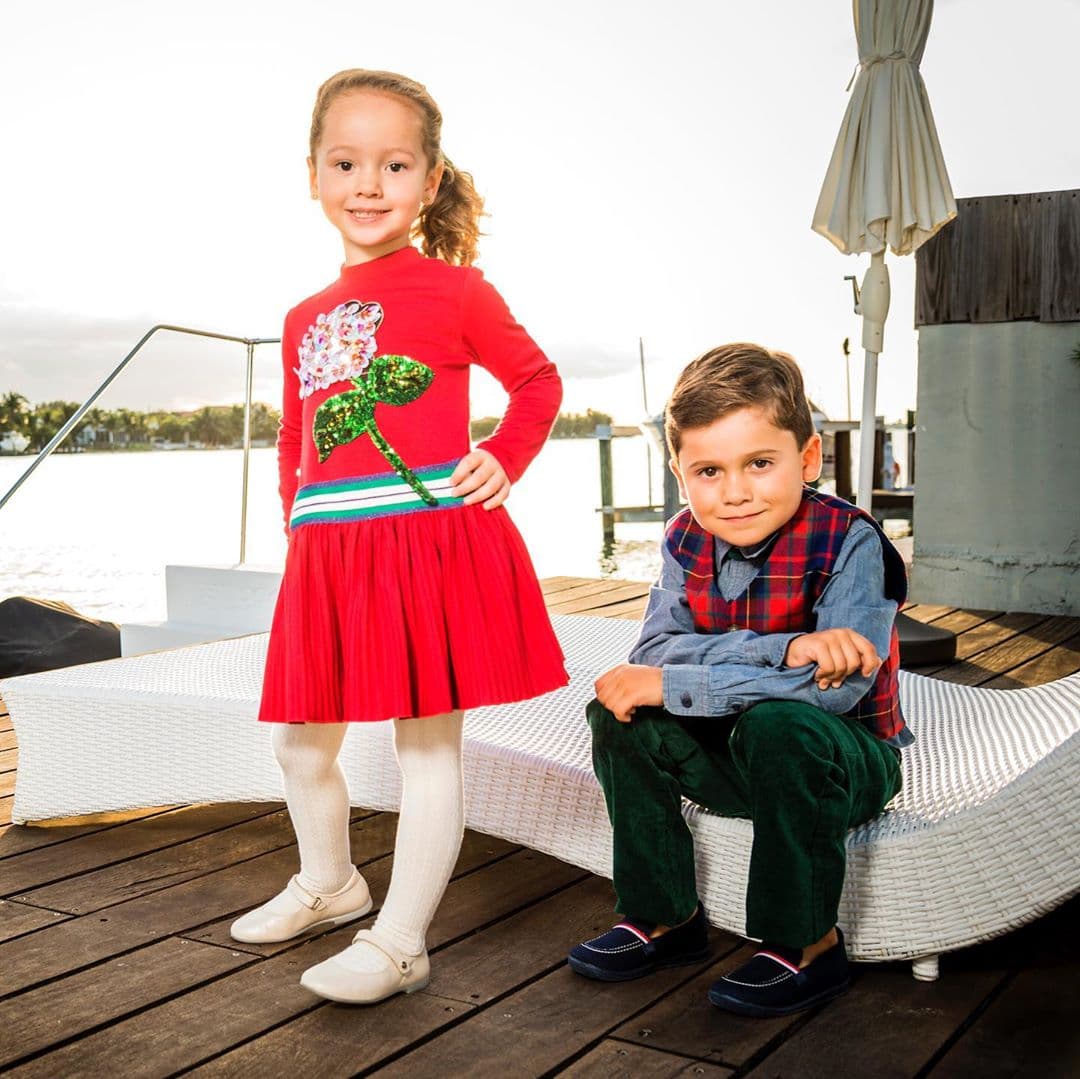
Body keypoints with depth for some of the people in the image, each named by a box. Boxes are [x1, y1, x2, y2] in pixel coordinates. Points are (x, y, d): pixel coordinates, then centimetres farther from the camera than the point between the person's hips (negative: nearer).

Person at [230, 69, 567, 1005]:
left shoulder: (453, 288, -1)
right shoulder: (305, 318, 14)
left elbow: (538, 379, 6)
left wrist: (505, 463, -7)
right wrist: (298, 522, 11)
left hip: (436, 543, -6)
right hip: (328, 554, 6)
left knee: (428, 745, 2)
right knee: (298, 740, 16)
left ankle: (399, 944, 14)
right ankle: (328, 884, 42)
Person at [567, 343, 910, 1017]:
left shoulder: (848, 541, -22)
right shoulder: (687, 542, -7)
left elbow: (839, 686, -34)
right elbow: (653, 652, -19)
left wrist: (668, 684, -32)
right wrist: (782, 648, -35)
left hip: (848, 759, -5)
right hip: (737, 758, 5)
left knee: (776, 724, -35)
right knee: (617, 710, -14)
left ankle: (807, 946, -14)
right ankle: (664, 918, 2)